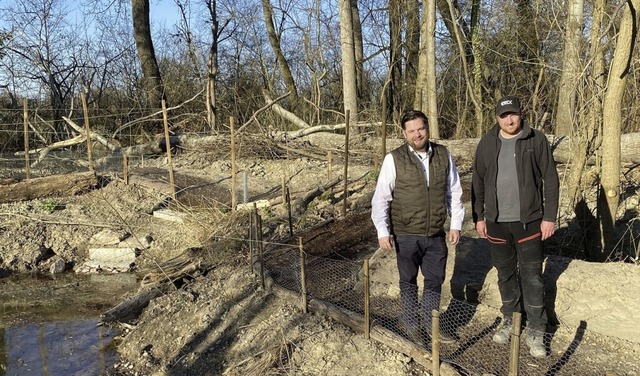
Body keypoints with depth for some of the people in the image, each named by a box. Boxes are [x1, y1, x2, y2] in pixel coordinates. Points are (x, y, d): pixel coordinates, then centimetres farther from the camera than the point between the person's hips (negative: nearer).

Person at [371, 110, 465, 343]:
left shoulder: (443, 155, 0)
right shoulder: (394, 159, -10)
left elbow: (454, 192, 8)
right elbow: (381, 198, -8)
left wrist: (456, 224, 6)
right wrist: (383, 231, -12)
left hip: (436, 235, 3)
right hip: (406, 235, -3)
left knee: (435, 280, 15)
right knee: (409, 281, 12)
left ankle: (430, 323, 34)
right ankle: (412, 325, 30)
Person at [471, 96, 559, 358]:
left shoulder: (536, 140, -3)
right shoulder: (487, 144, 4)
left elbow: (550, 180, -3)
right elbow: (478, 183, 8)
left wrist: (549, 217, -6)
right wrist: (478, 217, 6)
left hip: (528, 221, -2)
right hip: (496, 222, 3)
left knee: (532, 277, 3)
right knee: (505, 274, 14)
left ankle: (536, 331, 13)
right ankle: (509, 320, 30)